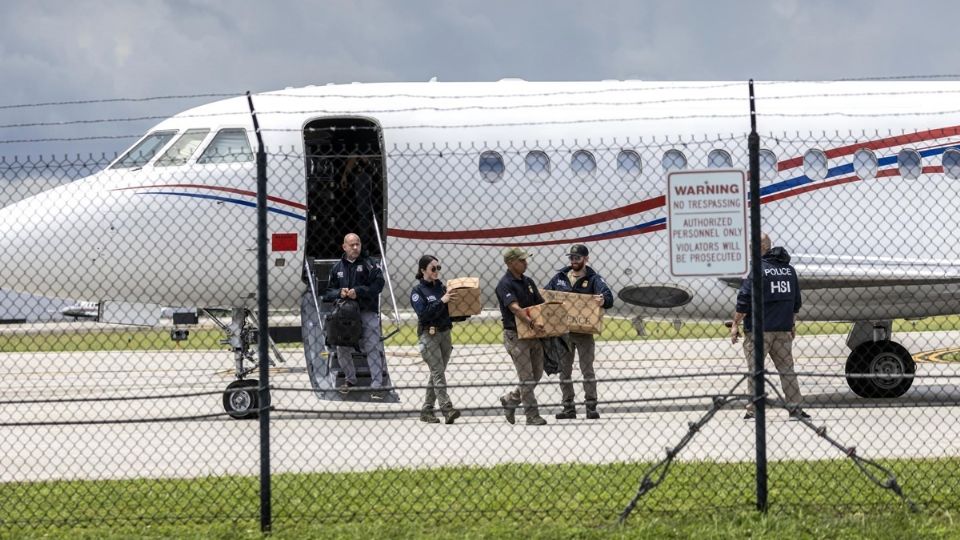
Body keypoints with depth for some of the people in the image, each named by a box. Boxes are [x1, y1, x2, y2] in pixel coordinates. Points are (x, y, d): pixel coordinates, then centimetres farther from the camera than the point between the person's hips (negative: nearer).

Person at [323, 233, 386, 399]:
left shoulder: (369, 264, 1)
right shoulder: (337, 268, 12)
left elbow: (378, 284, -11)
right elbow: (328, 292, 13)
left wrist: (358, 291, -18)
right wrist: (339, 293, -9)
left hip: (367, 312, -4)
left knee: (373, 349, -9)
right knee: (342, 349, 8)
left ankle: (376, 386, -7)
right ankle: (350, 379, 29)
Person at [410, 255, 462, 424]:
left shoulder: (442, 287, 12)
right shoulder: (418, 291, -4)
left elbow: (451, 311, 15)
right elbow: (423, 313, -17)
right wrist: (442, 301, -22)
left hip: (444, 334, 6)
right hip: (428, 334, -6)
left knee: (436, 374, 8)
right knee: (438, 373, -13)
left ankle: (427, 410, 15)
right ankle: (447, 409, -21)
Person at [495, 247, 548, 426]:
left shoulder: (528, 282, 13)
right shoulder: (505, 285, -12)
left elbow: (541, 304, 14)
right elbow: (515, 308, -26)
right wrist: (531, 323, -38)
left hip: (534, 334, 8)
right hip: (515, 335, -8)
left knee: (536, 375, 11)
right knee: (527, 378, -6)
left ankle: (510, 400, 27)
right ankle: (532, 416, -1)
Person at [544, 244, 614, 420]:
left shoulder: (593, 279, -4)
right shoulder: (560, 277, 9)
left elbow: (608, 297, -19)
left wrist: (603, 300, -42)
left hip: (584, 332, -4)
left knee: (587, 369, -2)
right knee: (564, 370, 6)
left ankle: (591, 406, 1)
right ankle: (568, 407, 12)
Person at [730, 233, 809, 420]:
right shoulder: (789, 269, 10)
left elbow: (744, 301, -14)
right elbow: (796, 301, 17)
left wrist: (735, 325, -7)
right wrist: (792, 324, 26)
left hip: (758, 329, -6)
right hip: (783, 329, 6)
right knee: (786, 368, 11)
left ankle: (753, 409, -2)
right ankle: (795, 407, 9)